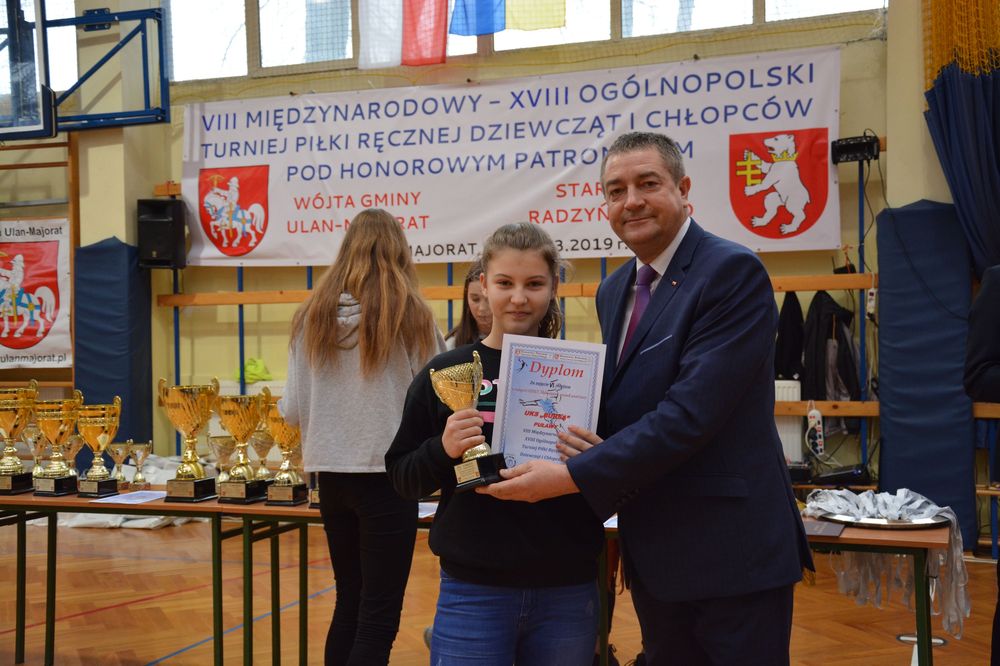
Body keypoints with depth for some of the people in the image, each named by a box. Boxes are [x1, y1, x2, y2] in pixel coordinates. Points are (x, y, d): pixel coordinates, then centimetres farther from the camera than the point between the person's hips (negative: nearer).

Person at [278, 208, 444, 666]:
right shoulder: (411, 315, -8)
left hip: (331, 474, 4)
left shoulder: (312, 314, 1)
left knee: (349, 603, 17)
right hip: (388, 473, -4)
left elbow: (293, 408, 4)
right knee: (378, 615, 2)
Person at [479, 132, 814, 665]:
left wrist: (570, 478, -23)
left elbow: (691, 412, -23)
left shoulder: (732, 273, -15)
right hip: (654, 555, 8)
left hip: (730, 549, -7)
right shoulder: (614, 290, 11)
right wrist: (589, 442, -8)